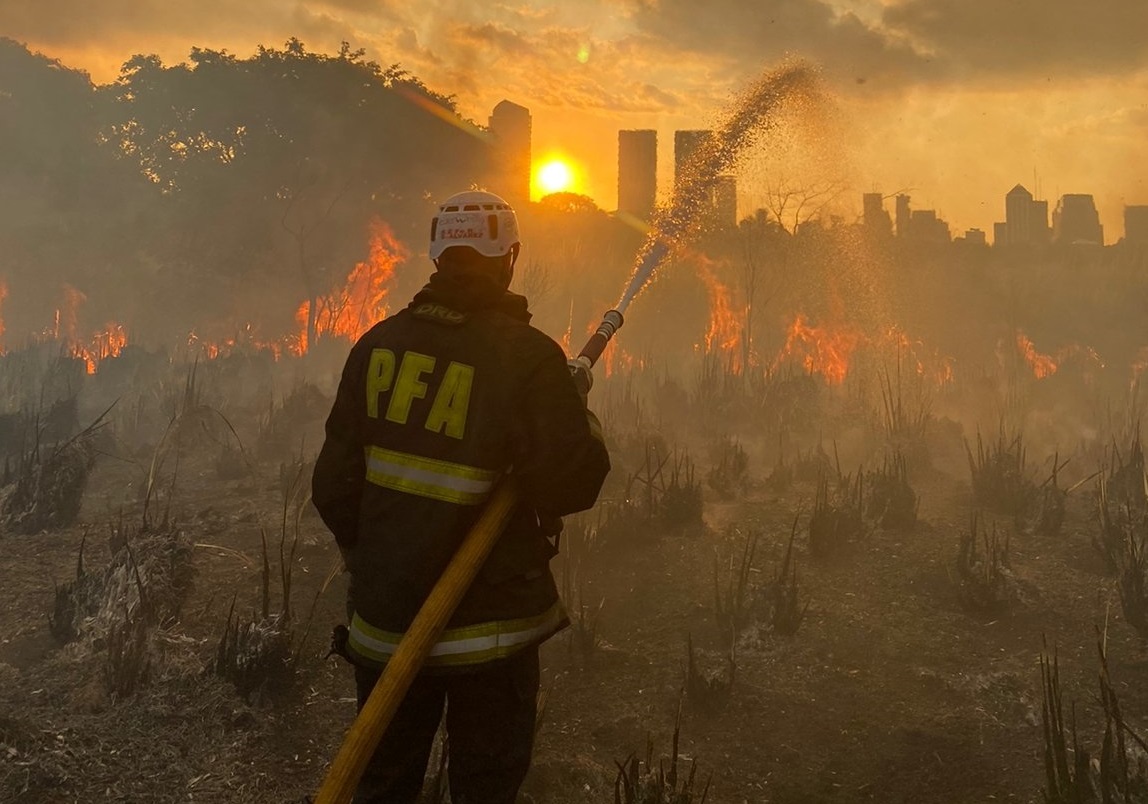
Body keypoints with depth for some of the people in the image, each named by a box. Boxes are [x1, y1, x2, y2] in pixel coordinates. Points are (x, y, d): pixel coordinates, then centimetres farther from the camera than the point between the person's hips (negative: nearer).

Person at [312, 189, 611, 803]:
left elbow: (334, 481, 2)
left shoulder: (378, 344, -1)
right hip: (489, 622, -4)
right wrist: (578, 409, -1)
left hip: (384, 616, 4)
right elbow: (573, 483, -19)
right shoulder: (529, 358, -16)